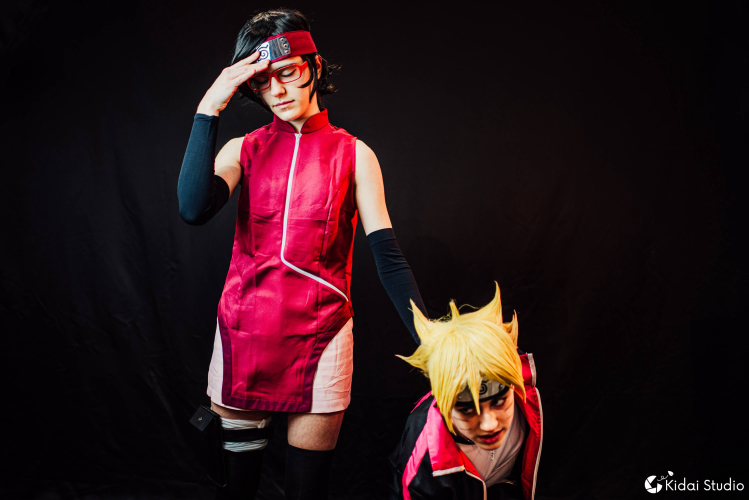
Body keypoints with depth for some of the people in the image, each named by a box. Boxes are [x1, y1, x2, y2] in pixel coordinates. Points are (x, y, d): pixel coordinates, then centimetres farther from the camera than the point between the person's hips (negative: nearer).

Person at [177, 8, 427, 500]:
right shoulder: (243, 150, 5)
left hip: (320, 338, -1)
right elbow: (194, 209, -16)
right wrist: (209, 109, -14)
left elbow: (389, 258, -3)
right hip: (244, 334, 2)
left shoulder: (354, 154, 1)